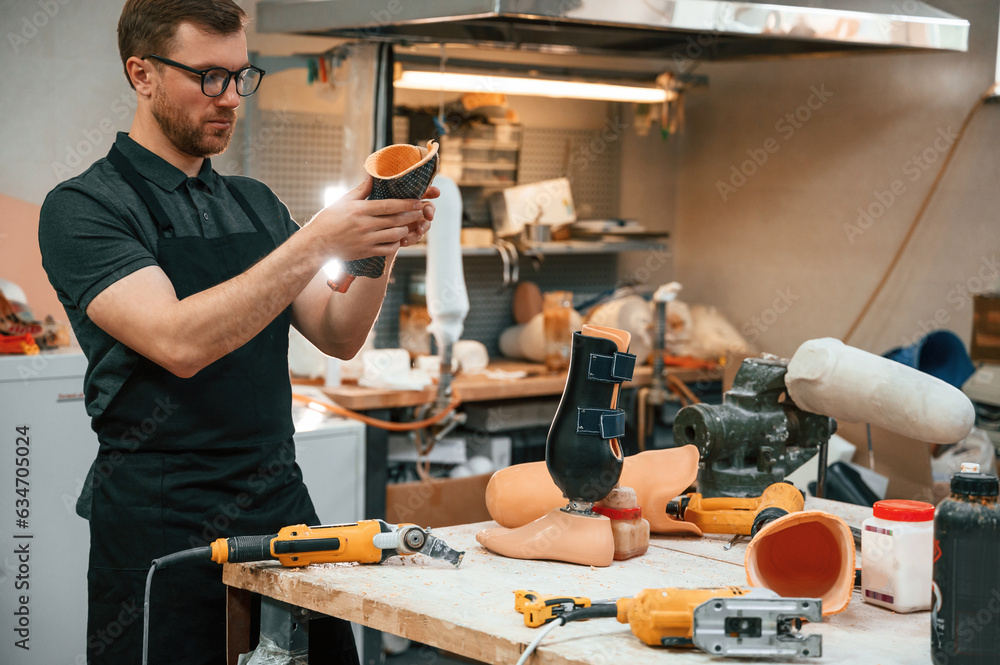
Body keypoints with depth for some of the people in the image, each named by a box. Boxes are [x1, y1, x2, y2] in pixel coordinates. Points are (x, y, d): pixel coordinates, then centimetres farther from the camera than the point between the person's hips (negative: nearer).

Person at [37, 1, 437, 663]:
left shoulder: (257, 204, 14)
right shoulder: (84, 207, -7)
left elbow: (338, 336, 7)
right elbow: (179, 344, -21)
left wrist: (382, 241, -10)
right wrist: (318, 242, -23)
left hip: (284, 508, 6)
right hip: (163, 528, -5)